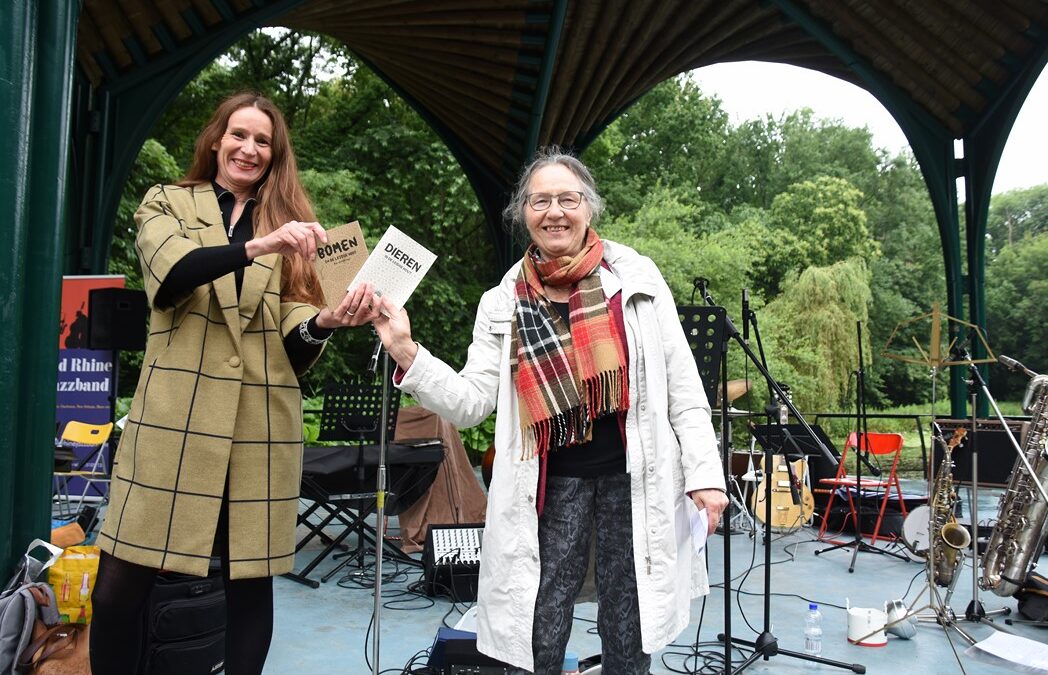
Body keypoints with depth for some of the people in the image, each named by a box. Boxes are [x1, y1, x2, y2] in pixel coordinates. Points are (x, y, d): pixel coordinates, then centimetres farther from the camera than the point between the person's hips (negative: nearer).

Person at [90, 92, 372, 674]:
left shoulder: (291, 221, 14)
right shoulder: (165, 204, 11)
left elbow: (293, 337, 5)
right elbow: (172, 273, -12)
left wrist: (325, 320, -18)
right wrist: (257, 245, -26)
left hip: (260, 425, 1)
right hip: (175, 417, -1)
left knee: (251, 582, 5)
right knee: (119, 586, -2)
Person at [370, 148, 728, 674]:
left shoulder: (636, 276, 1)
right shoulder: (504, 303, 4)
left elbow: (682, 383, 1)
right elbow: (471, 402, 0)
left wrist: (704, 472, -3)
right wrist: (407, 354, -12)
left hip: (636, 474, 0)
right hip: (555, 480, 1)